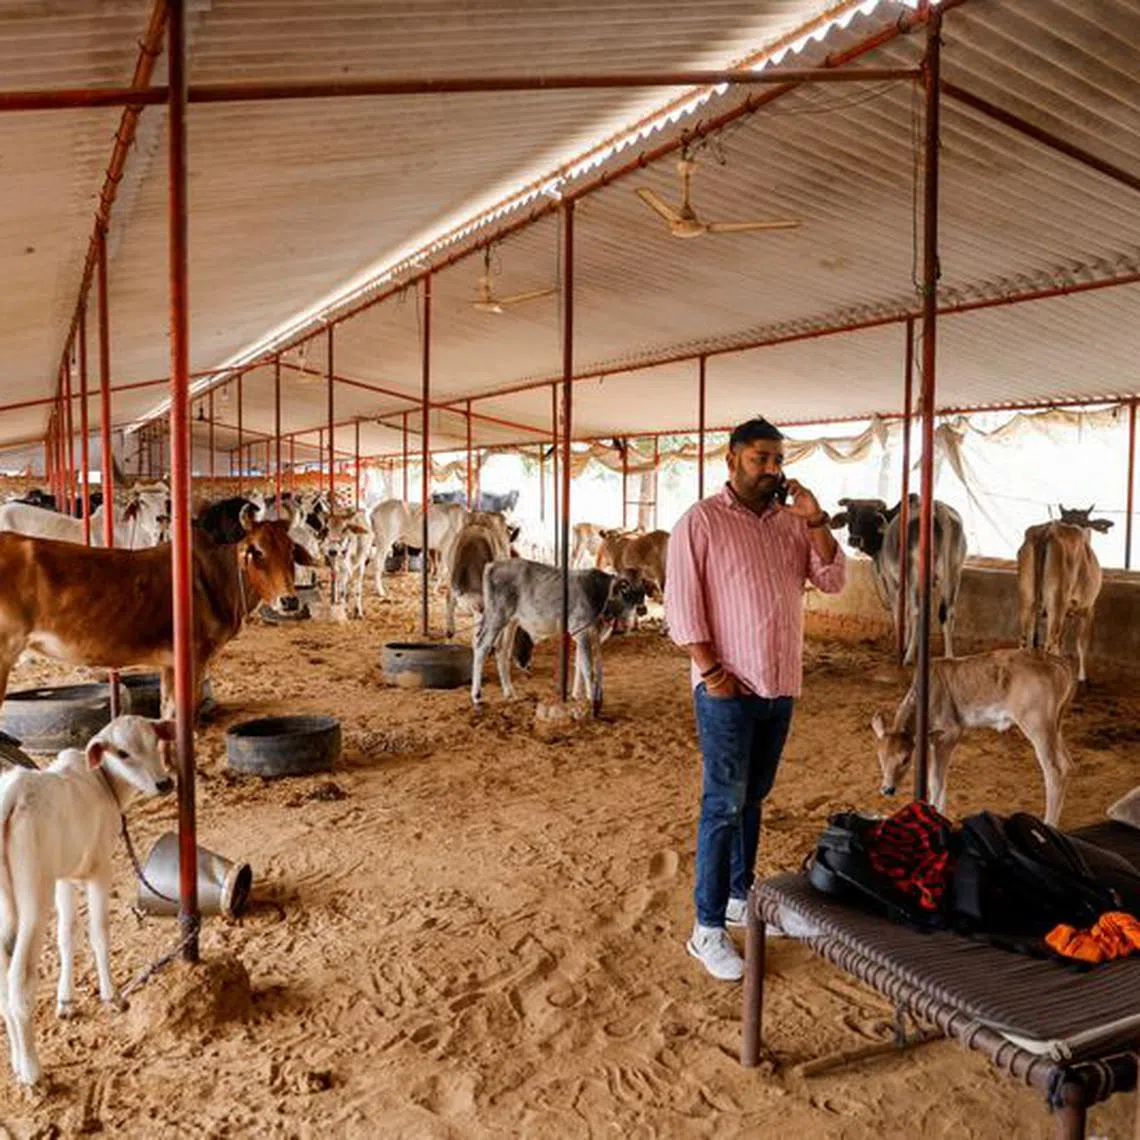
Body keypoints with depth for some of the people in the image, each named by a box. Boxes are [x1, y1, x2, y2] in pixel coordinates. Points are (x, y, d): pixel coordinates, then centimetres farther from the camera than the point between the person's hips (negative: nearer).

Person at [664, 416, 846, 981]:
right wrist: (711, 670, -16)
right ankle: (708, 928, 5)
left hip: (781, 686, 6)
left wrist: (816, 521, -7)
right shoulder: (701, 520, -7)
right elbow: (681, 602, -12)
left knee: (753, 797, 16)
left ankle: (740, 896, 31)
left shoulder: (791, 521, 10)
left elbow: (832, 579, 5)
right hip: (728, 689, -6)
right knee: (724, 804, -4)